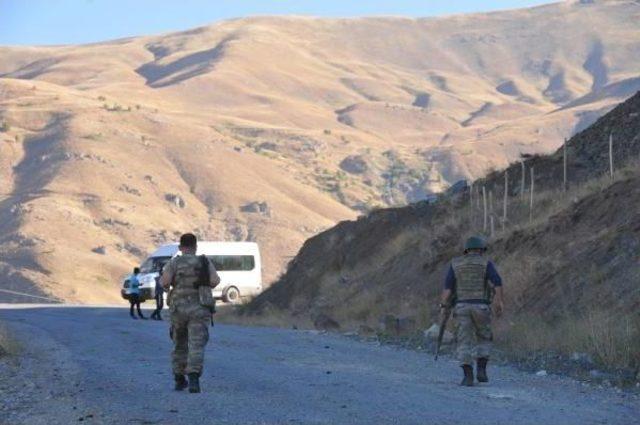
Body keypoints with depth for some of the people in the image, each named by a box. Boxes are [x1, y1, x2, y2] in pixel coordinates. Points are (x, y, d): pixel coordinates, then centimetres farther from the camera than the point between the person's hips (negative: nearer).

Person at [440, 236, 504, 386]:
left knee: (465, 343, 2)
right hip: (481, 307, -1)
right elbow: (497, 282, -10)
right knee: (483, 340, 17)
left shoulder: (456, 264, 8)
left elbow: (448, 285, -2)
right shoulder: (486, 263, 4)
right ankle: (481, 370, 3)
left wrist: (443, 306, -4)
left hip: (461, 306, 1)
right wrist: (500, 303, -11)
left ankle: (468, 377, -8)